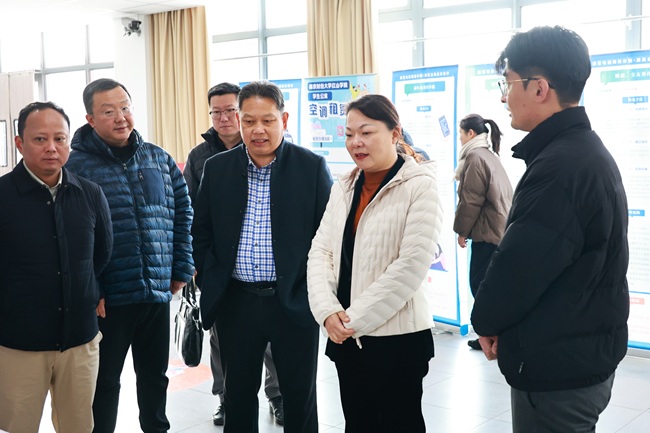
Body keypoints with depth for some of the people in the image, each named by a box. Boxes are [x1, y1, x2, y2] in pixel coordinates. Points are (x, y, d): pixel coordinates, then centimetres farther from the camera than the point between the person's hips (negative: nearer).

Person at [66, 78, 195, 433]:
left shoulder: (159, 159, 7)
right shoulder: (75, 165, -8)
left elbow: (182, 214, 13)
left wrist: (181, 269, 8)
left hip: (158, 292, 5)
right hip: (105, 299, -4)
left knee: (155, 375, 19)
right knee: (104, 382, 10)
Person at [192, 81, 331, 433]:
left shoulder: (312, 167, -5)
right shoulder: (216, 168, 3)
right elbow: (201, 232, 10)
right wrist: (210, 284, 1)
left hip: (295, 303, -2)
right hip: (235, 303, 2)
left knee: (300, 397, 11)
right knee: (237, 394, 16)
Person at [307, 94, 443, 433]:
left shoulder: (420, 186, -10)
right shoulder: (344, 187, 9)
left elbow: (412, 265, -17)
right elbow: (320, 251, 6)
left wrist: (355, 317, -15)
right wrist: (328, 311, -10)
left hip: (398, 338, -5)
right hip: (346, 337, 6)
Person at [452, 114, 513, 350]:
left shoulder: (475, 157, -12)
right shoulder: (490, 155, 17)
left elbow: (470, 201, -14)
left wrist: (461, 230, -4)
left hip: (487, 232, -9)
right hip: (499, 229, 10)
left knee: (480, 284, -2)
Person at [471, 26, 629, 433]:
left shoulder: (559, 166, -25)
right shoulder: (586, 151, 10)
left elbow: (517, 266, -23)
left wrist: (487, 321, -4)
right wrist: (501, 323, 6)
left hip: (556, 369, -10)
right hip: (587, 356, 10)